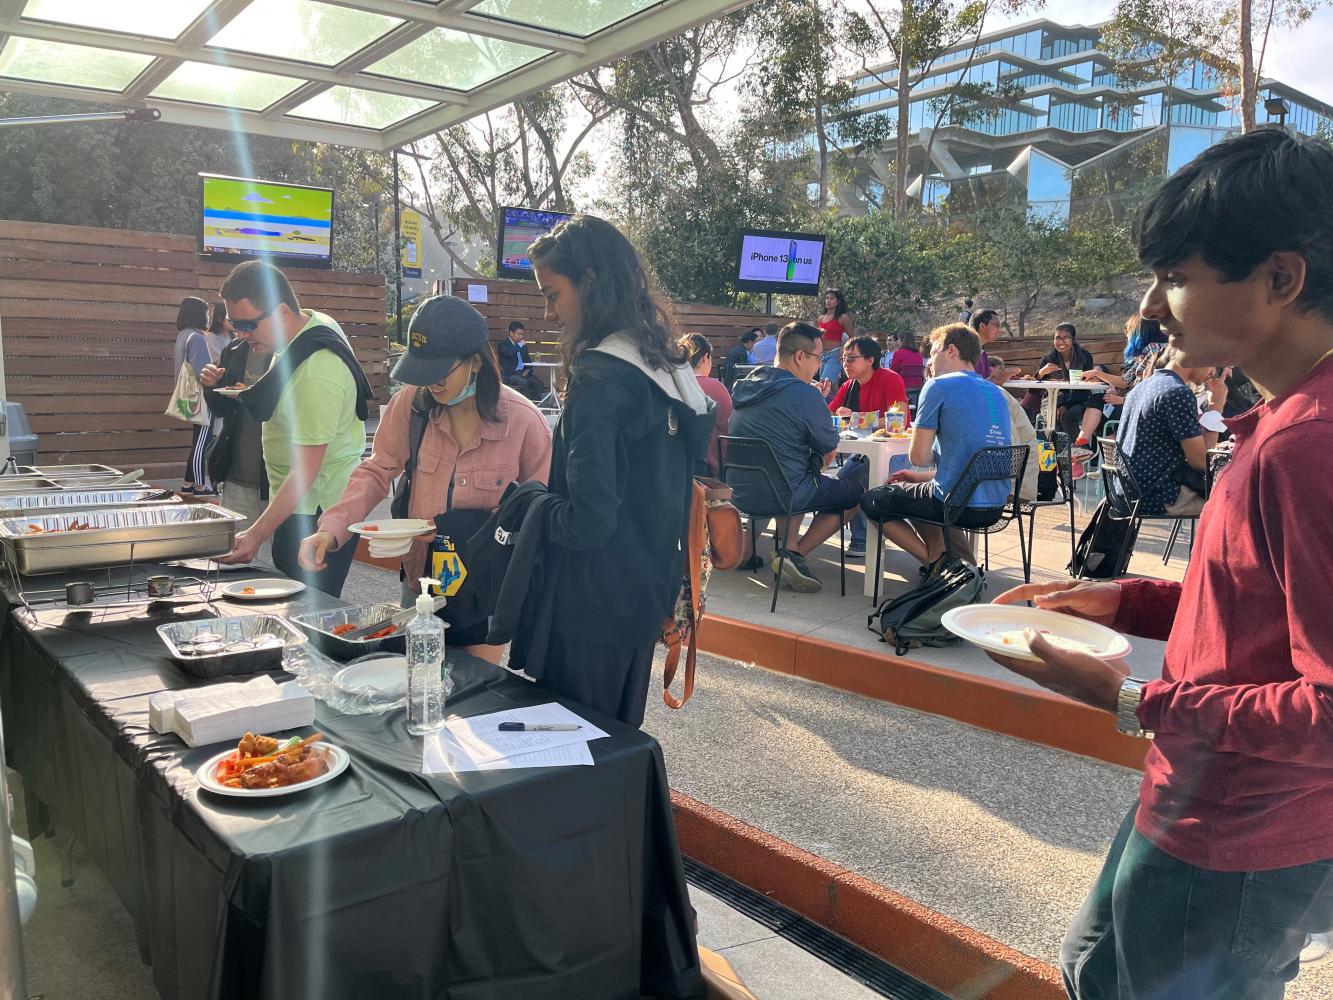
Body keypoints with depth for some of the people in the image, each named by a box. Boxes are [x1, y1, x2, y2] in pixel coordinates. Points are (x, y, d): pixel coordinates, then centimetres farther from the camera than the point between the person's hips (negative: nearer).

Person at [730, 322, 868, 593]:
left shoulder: (744, 386, 8)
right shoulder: (806, 395, -15)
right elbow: (830, 451, -2)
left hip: (739, 491, 8)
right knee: (858, 485, 11)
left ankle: (788, 547, 16)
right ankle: (795, 554, 3)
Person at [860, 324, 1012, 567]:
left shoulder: (939, 386, -8)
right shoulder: (997, 393, 15)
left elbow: (918, 457, -9)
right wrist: (923, 477, 22)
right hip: (996, 507, 8)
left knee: (871, 501, 14)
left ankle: (937, 562, 4)